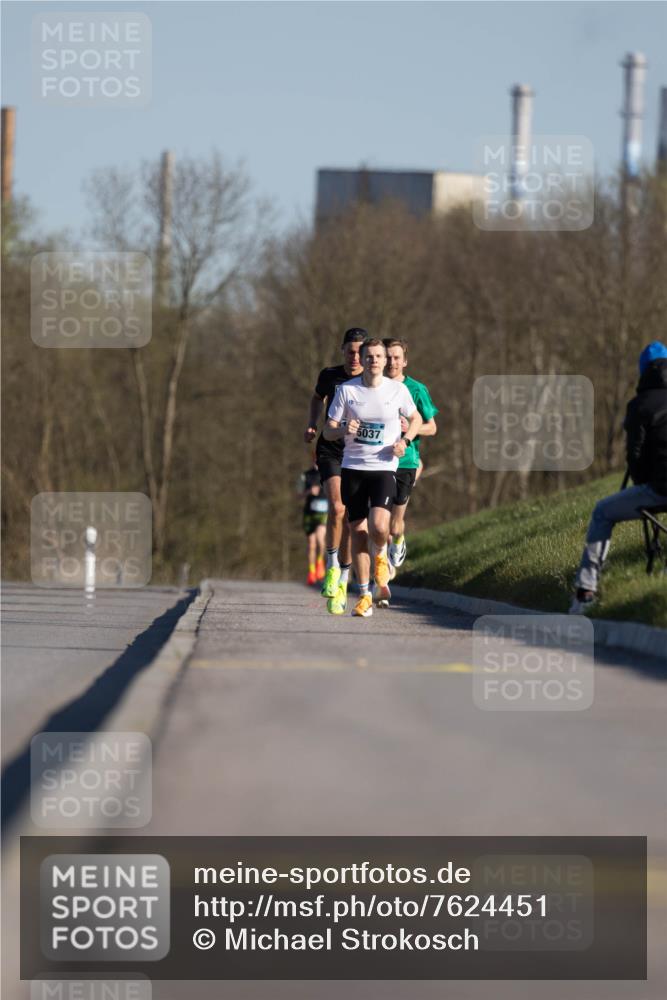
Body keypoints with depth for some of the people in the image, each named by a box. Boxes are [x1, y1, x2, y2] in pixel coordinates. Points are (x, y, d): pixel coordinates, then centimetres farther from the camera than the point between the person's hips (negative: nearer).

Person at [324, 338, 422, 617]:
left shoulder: (398, 390, 0)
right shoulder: (346, 390, -1)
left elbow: (416, 419, 16)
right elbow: (328, 431, 2)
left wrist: (405, 440, -3)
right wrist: (343, 430, -21)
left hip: (384, 468, -1)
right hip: (352, 468, 1)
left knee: (378, 527, -21)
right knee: (358, 532, 1)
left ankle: (381, 555, 17)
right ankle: (364, 595, 12)